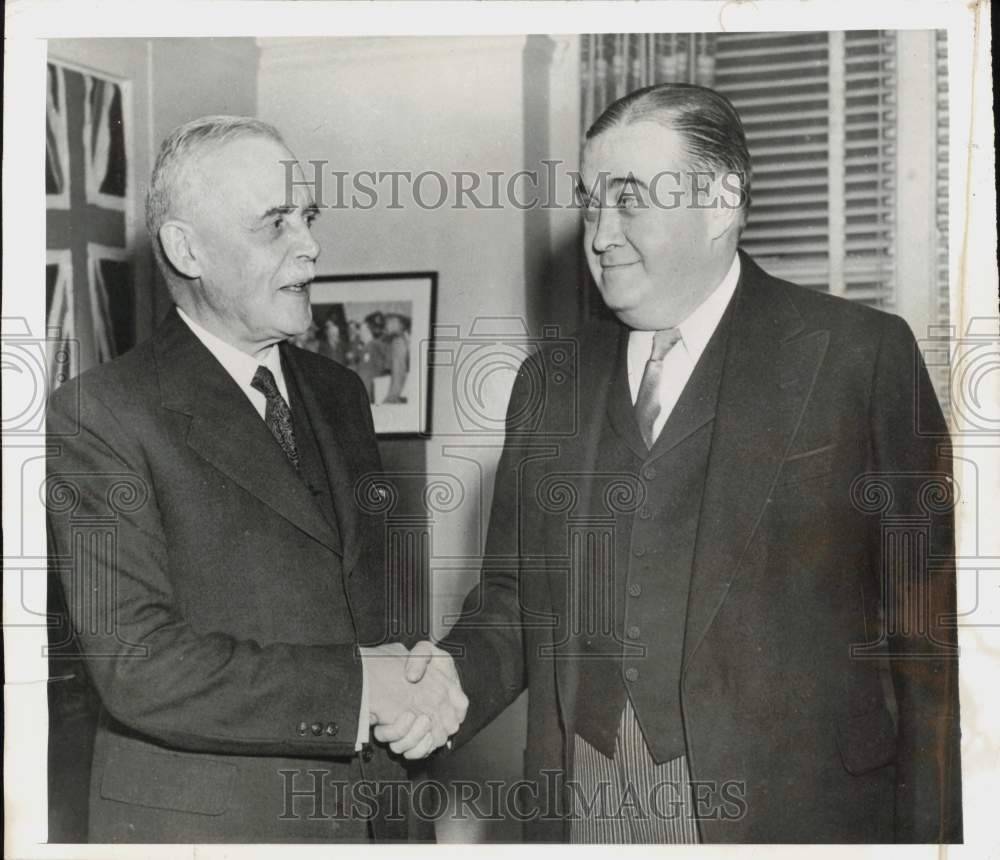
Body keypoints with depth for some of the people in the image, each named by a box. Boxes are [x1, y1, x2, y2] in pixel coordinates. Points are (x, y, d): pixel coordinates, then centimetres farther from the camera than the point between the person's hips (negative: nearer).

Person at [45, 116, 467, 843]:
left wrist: (413, 683, -7)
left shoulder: (340, 393, 8)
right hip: (199, 821, -6)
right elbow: (138, 667, -20)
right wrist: (358, 684, -19)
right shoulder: (97, 419, -14)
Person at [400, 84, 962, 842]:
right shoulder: (549, 384, 10)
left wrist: (932, 836, -8)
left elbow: (930, 630, -5)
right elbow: (513, 600, 12)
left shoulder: (864, 355, -4)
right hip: (581, 806, 4)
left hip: (790, 808, -3)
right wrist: (457, 675, -8)